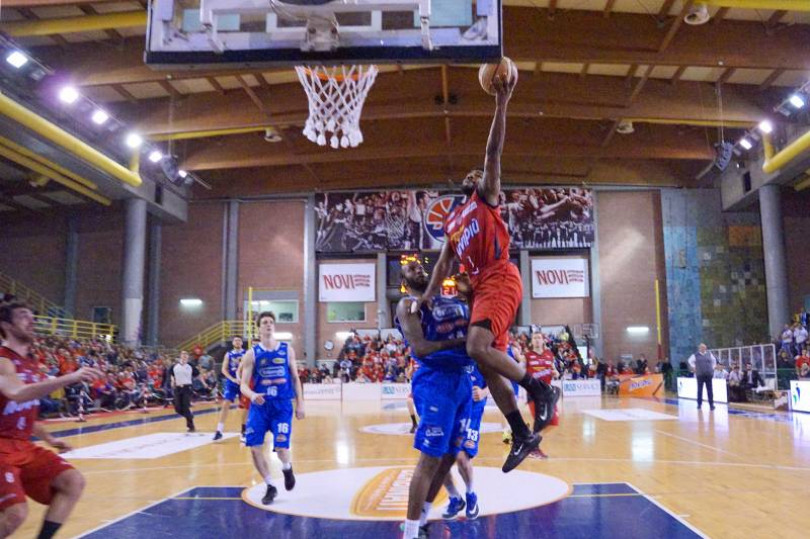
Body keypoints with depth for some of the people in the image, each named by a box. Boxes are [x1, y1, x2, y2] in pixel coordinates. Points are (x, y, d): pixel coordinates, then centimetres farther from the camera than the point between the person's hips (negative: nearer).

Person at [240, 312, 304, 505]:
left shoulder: (287, 350, 5)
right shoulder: (251, 354, 0)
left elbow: (295, 378, 10)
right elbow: (244, 384, -3)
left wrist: (300, 403, 5)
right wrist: (252, 395, -26)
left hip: (282, 406, -1)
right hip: (260, 406, 1)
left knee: (281, 449, -11)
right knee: (254, 448, -6)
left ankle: (287, 468, 28)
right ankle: (271, 486, 16)